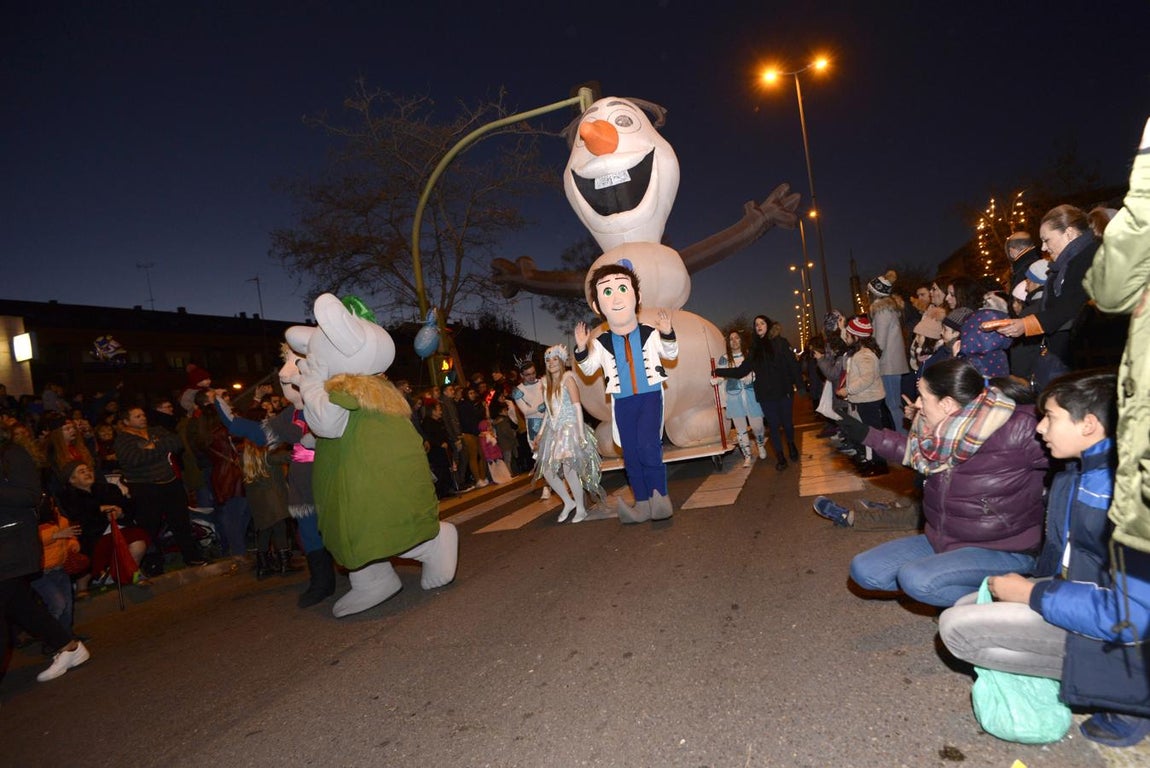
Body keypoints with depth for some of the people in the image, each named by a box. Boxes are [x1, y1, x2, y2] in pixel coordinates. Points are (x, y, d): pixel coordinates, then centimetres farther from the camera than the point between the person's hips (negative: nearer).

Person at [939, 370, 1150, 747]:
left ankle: (1120, 694, -4)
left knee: (957, 627, -15)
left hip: (1119, 636, -9)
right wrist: (1027, 586, -1)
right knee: (965, 608, 12)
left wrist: (1032, 594, -18)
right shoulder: (1077, 473, 4)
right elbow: (1060, 558, 15)